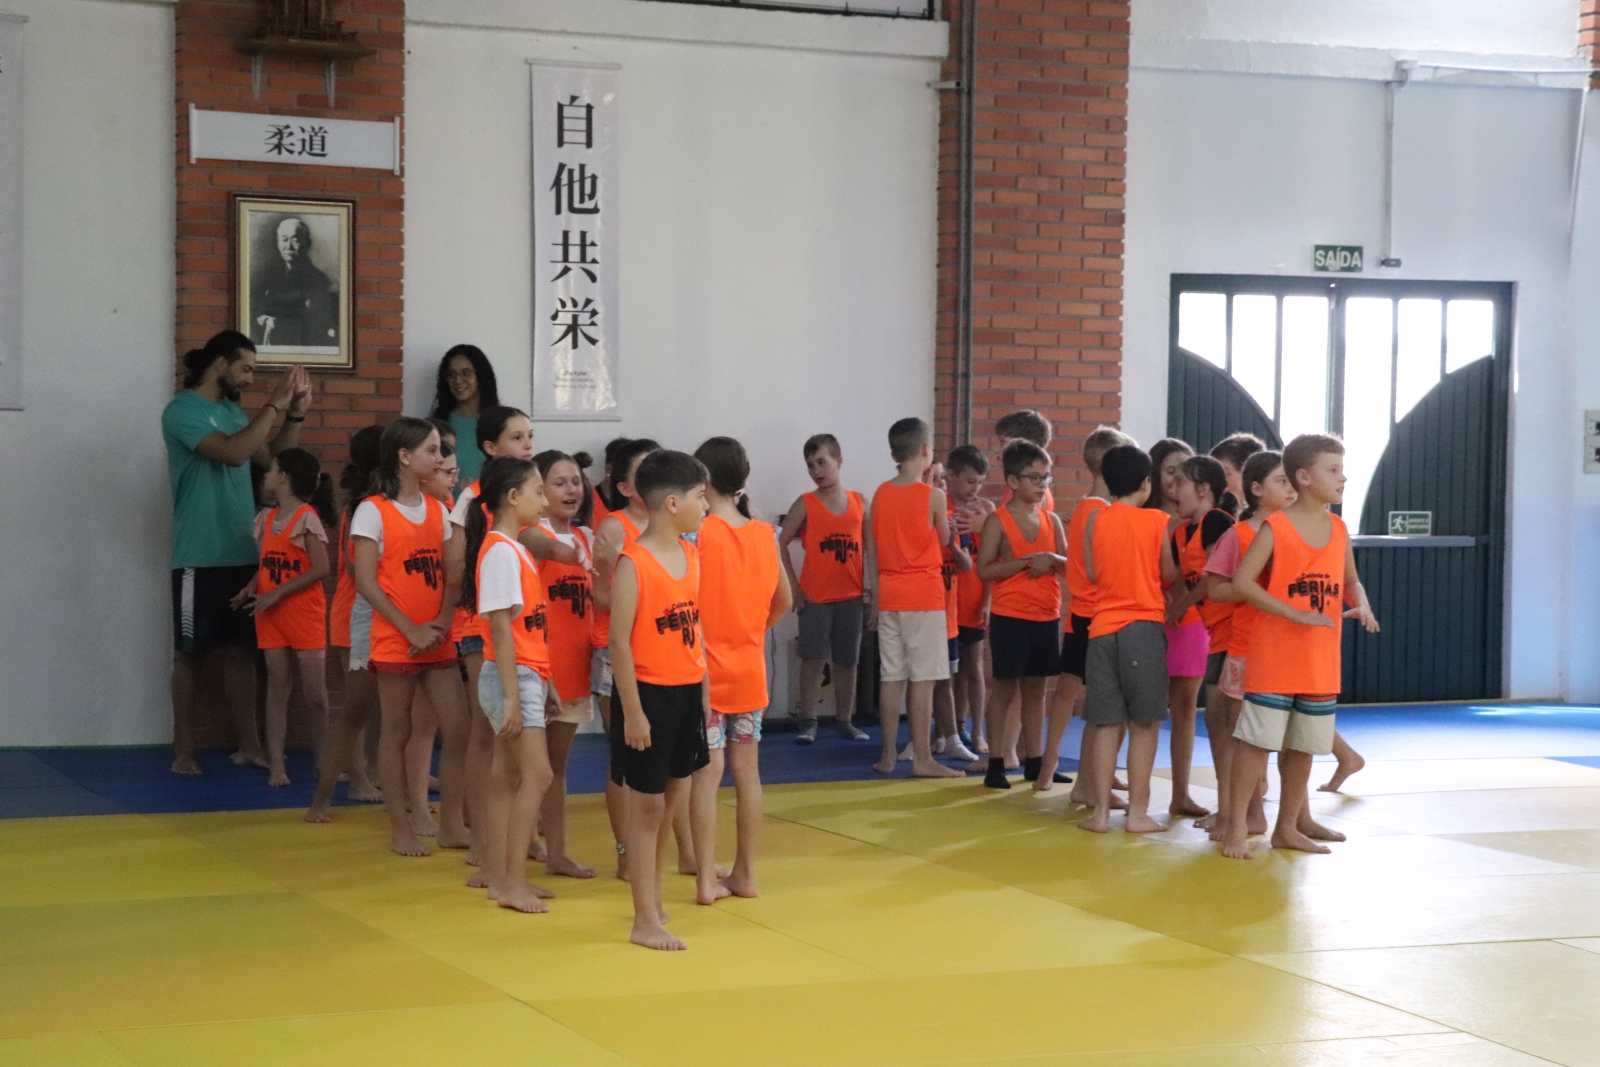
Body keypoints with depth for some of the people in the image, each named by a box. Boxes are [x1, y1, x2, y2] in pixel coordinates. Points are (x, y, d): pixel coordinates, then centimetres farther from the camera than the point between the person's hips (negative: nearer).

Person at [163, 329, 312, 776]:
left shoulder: (233, 411, 13)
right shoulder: (182, 410, -10)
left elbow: (271, 459, 13)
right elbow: (233, 453, -23)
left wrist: (296, 413, 3)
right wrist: (274, 404, -21)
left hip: (243, 554, 7)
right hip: (201, 557, -7)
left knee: (242, 649, 8)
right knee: (190, 653, 1)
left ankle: (248, 744, 12)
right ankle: (184, 751, 6)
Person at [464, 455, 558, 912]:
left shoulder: (515, 549, 14)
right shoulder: (501, 552, -15)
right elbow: (501, 627, -19)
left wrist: (540, 683, 15)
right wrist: (512, 696, -20)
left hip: (528, 676, 9)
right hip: (512, 677, -9)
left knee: (505, 777, 10)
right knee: (536, 775, -12)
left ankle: (500, 878, 14)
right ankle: (512, 882, -10)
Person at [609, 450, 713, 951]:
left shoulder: (692, 556, 7)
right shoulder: (633, 563, -15)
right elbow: (619, 641, -15)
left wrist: (704, 690, 11)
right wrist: (632, 712, -16)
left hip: (687, 692, 7)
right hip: (649, 693, -7)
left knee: (673, 796, 14)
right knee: (647, 805, 0)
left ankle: (652, 891, 31)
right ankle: (646, 921, 7)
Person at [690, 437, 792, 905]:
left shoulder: (698, 533, -13)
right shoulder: (764, 534, 2)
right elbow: (783, 601, 11)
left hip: (705, 670, -4)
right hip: (750, 670, 4)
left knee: (706, 773, 0)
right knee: (747, 770, 12)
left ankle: (707, 879, 1)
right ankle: (745, 872, 19)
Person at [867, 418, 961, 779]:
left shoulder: (881, 495, 5)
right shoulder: (932, 496, -10)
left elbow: (871, 551, 8)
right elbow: (944, 540, 3)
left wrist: (875, 597, 15)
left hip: (888, 595, 5)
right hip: (924, 594, -5)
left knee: (891, 677, 8)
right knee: (923, 678, -3)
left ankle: (888, 756, 12)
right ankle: (922, 758, -3)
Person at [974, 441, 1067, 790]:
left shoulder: (1051, 520, 8)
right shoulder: (998, 521, -6)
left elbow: (1068, 565, 8)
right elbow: (984, 570, -13)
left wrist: (1052, 559, -14)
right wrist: (1028, 561, -20)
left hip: (1046, 616, 5)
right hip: (1010, 616, -5)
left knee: (1036, 688, 10)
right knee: (1005, 687, -1)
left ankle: (1034, 761, 17)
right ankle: (996, 764, 5)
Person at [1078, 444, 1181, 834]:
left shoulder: (1095, 520, 3)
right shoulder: (1157, 521, -4)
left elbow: (1091, 572, 9)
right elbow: (1170, 575, 0)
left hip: (1103, 627, 3)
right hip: (1144, 626, -3)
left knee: (1106, 723, 7)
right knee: (1144, 723, 4)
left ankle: (1101, 810, 6)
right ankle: (1137, 811, 3)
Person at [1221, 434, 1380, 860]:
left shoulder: (1338, 529, 7)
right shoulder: (1275, 527, -11)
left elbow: (1350, 580, 19)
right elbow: (1242, 581, -17)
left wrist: (1362, 606, -4)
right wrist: (1295, 614, -21)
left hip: (1322, 662, 6)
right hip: (1274, 659, -6)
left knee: (1302, 746, 13)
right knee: (1257, 739, -6)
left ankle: (1289, 826, 25)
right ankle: (1236, 827, 1)